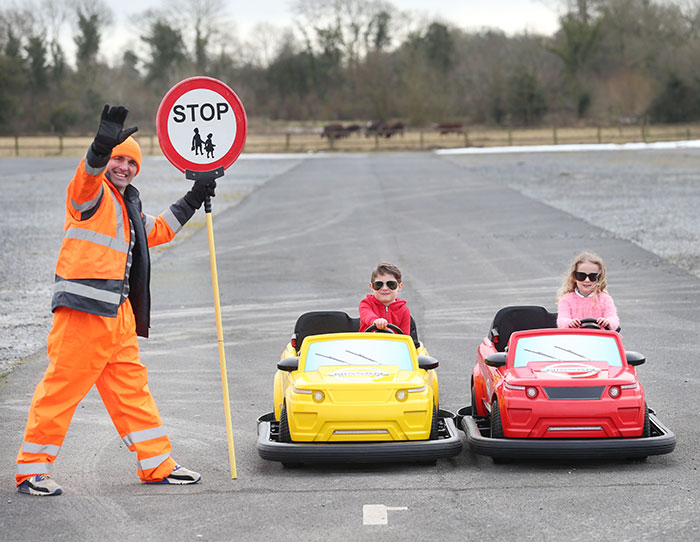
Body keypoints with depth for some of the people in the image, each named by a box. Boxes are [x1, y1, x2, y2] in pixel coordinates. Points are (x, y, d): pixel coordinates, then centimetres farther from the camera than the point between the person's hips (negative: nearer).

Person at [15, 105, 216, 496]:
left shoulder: (128, 207, 24)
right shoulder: (93, 193, -3)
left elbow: (157, 231, 40)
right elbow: (88, 175, -27)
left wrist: (192, 201, 34)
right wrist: (103, 146, -46)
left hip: (118, 313, 9)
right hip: (83, 307, -9)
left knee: (132, 387, 12)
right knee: (63, 386, -6)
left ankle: (157, 465, 18)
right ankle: (31, 470, 0)